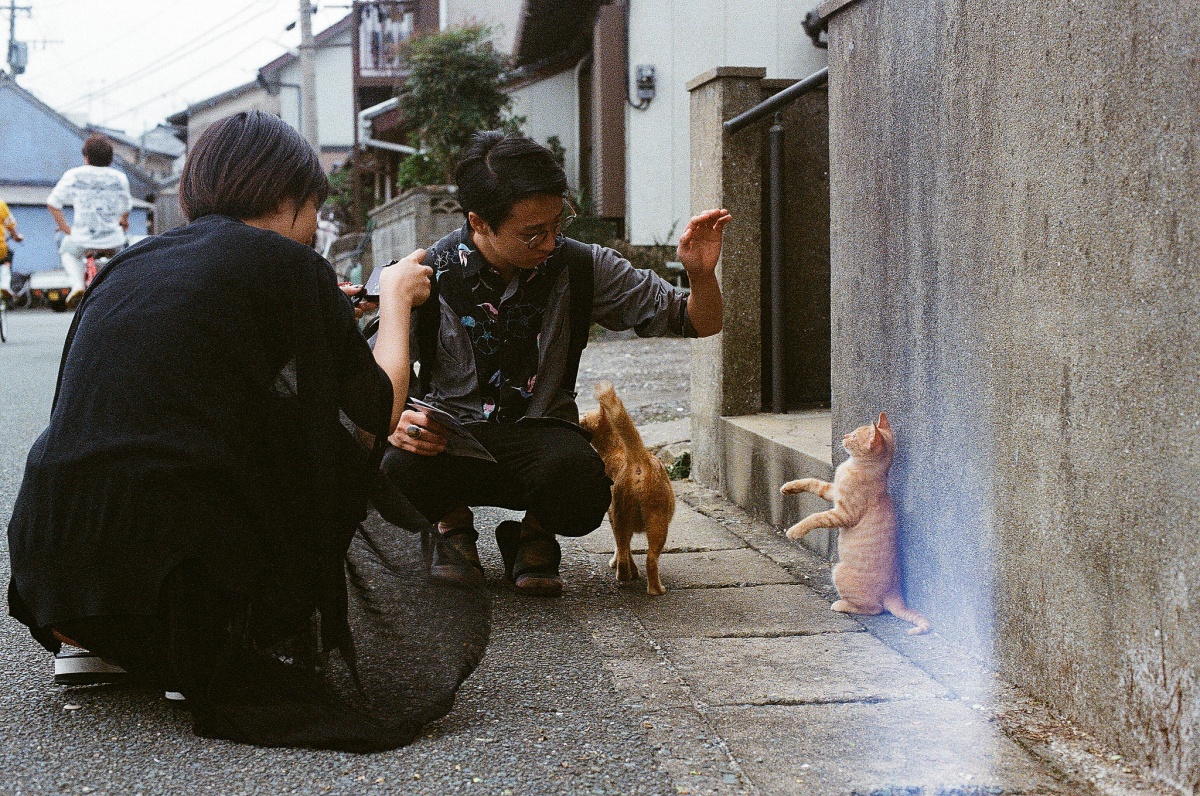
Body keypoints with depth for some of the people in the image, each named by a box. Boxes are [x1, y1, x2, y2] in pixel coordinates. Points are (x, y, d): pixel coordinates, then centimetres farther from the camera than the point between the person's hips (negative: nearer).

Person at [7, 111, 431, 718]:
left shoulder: (130, 264, 18)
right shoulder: (285, 263, -1)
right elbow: (381, 411, 6)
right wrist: (395, 294, 24)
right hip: (167, 573, -6)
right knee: (345, 456, 16)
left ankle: (91, 641, 17)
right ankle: (222, 640, 4)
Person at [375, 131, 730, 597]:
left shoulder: (579, 267, -4)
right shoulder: (429, 275, -7)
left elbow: (698, 324, 2)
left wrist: (701, 274, -21)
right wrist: (393, 422, -23)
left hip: (541, 432, 0)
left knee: (580, 488, -36)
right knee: (389, 473, -35)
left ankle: (535, 534, 4)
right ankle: (453, 521, 4)